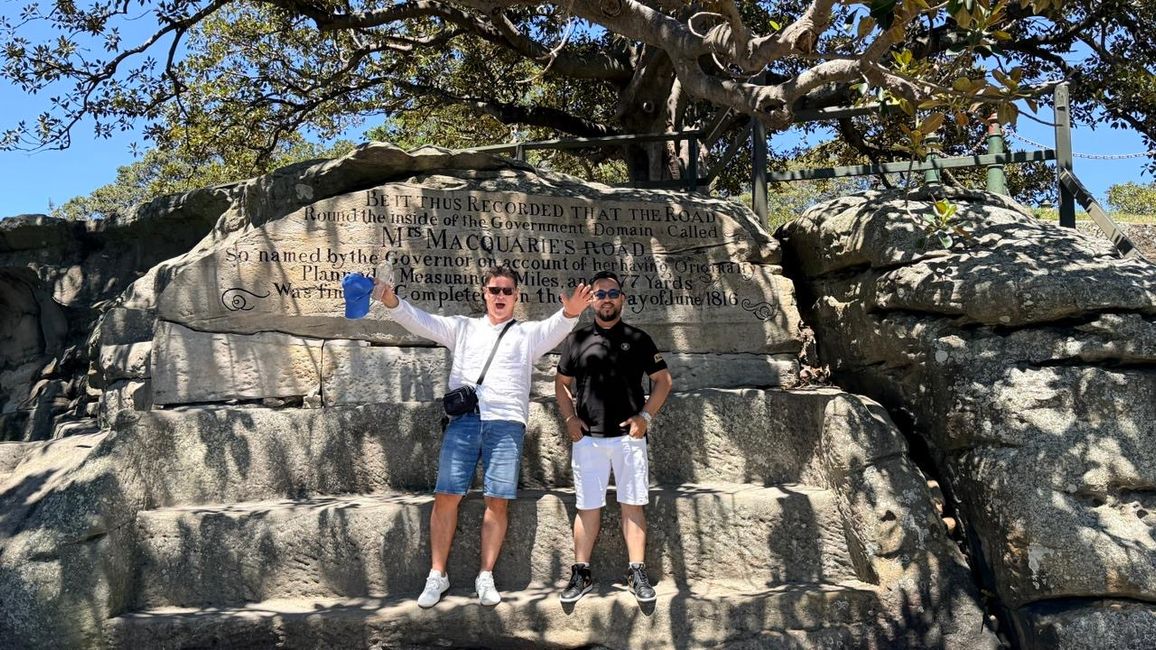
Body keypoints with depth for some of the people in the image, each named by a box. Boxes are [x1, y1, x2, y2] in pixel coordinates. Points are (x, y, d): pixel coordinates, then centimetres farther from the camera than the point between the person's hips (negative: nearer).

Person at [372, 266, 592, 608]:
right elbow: (421, 321, 9)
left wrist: (570, 313, -29)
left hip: (506, 422, -1)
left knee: (497, 500, -4)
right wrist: (391, 301, -10)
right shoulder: (463, 327, 21)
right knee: (446, 496, -4)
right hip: (463, 419, 1)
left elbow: (555, 327, -5)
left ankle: (486, 577, 7)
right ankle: (437, 575, 6)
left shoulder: (528, 333, 16)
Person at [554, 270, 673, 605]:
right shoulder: (577, 339, 9)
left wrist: (645, 416, -2)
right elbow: (561, 383, 16)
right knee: (588, 507, 4)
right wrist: (569, 419, 3)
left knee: (633, 505, 1)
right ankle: (581, 574, 10)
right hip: (587, 437, 1)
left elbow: (663, 380, 9)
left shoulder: (637, 339, 7)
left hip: (629, 436, 0)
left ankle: (637, 573, 6)